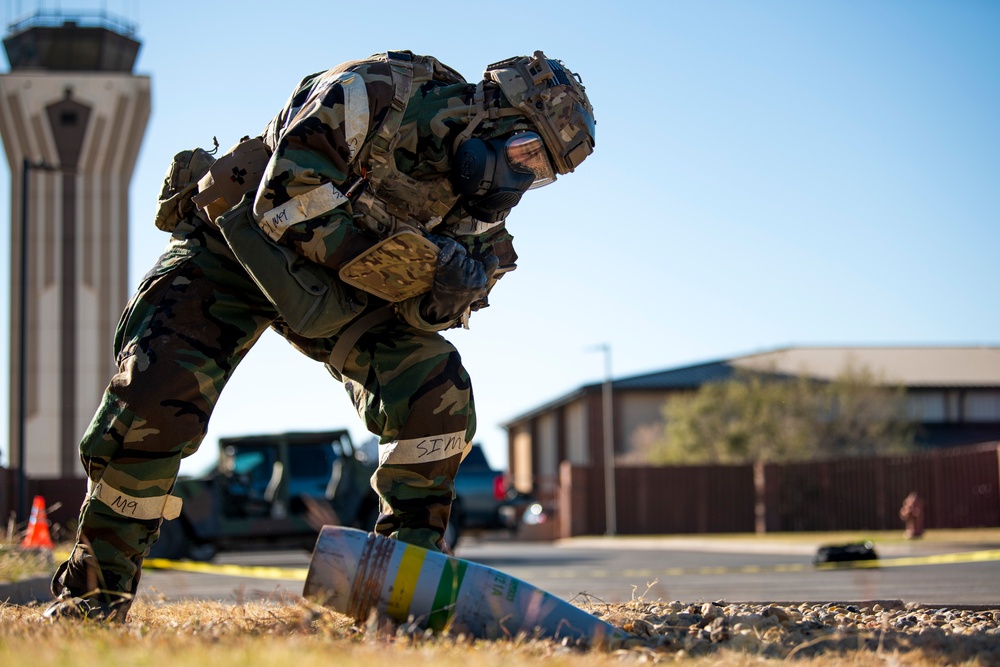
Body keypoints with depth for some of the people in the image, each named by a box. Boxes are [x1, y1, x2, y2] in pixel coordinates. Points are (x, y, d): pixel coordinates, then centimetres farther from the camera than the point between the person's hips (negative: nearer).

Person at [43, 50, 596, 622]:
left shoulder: (479, 191, -6)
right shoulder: (374, 94, -26)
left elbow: (427, 313, -5)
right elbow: (284, 200, -31)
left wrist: (454, 289, -28)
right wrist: (375, 262, -33)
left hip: (331, 283, 6)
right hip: (234, 247, -5)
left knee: (439, 391, -12)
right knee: (158, 395, -22)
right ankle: (96, 585, -8)